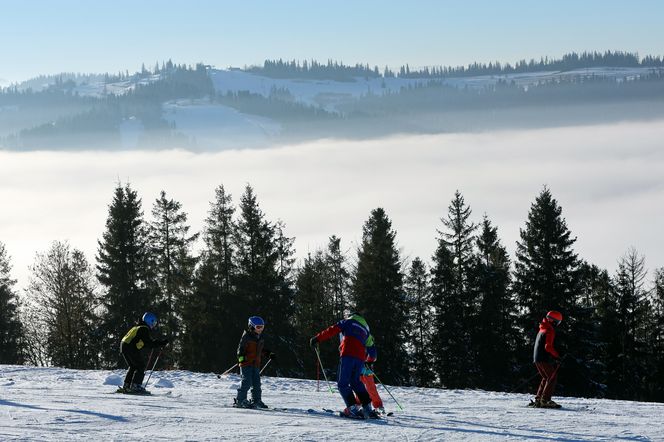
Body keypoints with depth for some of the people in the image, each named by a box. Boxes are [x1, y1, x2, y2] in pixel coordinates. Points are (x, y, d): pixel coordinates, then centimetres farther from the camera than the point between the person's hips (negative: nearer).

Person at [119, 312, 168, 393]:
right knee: (141, 366, -2)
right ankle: (135, 386, -9)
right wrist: (161, 343, -10)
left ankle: (126, 386, 16)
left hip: (124, 346, 9)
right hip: (130, 349, -9)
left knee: (133, 366, 19)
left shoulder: (138, 327, 23)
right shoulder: (144, 329, -7)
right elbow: (148, 343, -13)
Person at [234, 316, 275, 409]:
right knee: (247, 382, -13)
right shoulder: (246, 336, -9)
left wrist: (269, 354, 21)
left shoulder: (260, 337, 15)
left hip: (256, 363, 8)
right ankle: (240, 400, -8)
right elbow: (241, 348, -12)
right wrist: (241, 357, -27)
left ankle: (256, 401, 15)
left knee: (256, 383, 8)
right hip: (246, 363, -8)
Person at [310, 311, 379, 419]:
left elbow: (332, 330, 3)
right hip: (360, 358, 5)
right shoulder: (366, 328, 30)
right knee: (356, 381, 19)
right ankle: (367, 407, 9)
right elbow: (371, 348, 27)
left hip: (348, 355, -5)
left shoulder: (348, 321, 17)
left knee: (343, 383, -1)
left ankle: (353, 408, -16)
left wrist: (317, 339, 4)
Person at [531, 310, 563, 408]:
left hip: (537, 358, 9)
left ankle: (538, 399, 14)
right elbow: (548, 346, -22)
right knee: (552, 377, -6)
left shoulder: (542, 329, 18)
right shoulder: (550, 331, -13)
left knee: (546, 378, 17)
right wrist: (557, 355, -11)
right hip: (544, 359, -9)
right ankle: (545, 400, -14)